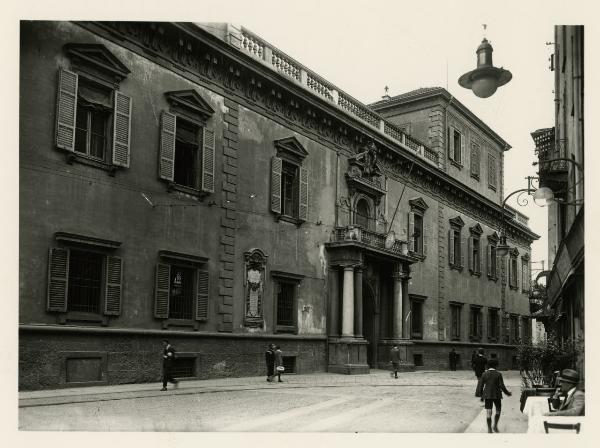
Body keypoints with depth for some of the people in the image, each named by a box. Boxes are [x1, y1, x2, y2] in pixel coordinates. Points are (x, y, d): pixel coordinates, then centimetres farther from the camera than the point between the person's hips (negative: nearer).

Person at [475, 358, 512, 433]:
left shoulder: (484, 374, -1)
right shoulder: (498, 374, -8)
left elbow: (480, 385, 0)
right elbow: (502, 386, -9)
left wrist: (481, 396, 10)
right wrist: (508, 393, 7)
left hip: (487, 395, 2)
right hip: (497, 395, -2)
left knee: (488, 413, 5)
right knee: (498, 410, 18)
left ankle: (489, 429, 4)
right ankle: (495, 426, 9)